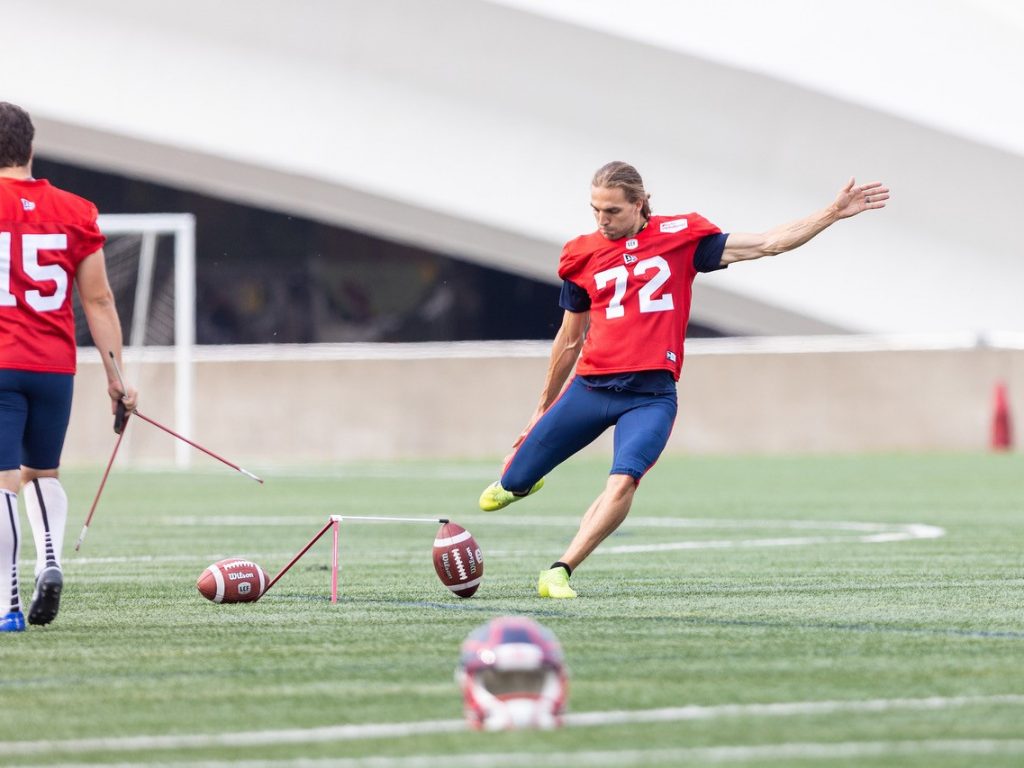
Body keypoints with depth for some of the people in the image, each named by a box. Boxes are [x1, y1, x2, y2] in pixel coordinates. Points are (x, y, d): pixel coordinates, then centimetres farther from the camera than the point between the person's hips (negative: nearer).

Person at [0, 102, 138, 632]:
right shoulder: (76, 212, 5)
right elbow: (98, 301, 5)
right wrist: (116, 375, 9)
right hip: (56, 366, 3)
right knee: (43, 473, 22)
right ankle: (50, 561, -1)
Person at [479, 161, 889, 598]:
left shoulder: (680, 237, 4)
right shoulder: (583, 255, 8)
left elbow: (768, 244, 5)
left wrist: (833, 213, -2)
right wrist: (545, 406, 26)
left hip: (651, 394, -2)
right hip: (591, 386, 2)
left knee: (624, 480, -27)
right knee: (514, 485, 5)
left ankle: (560, 572, -20)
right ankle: (520, 480, 43)